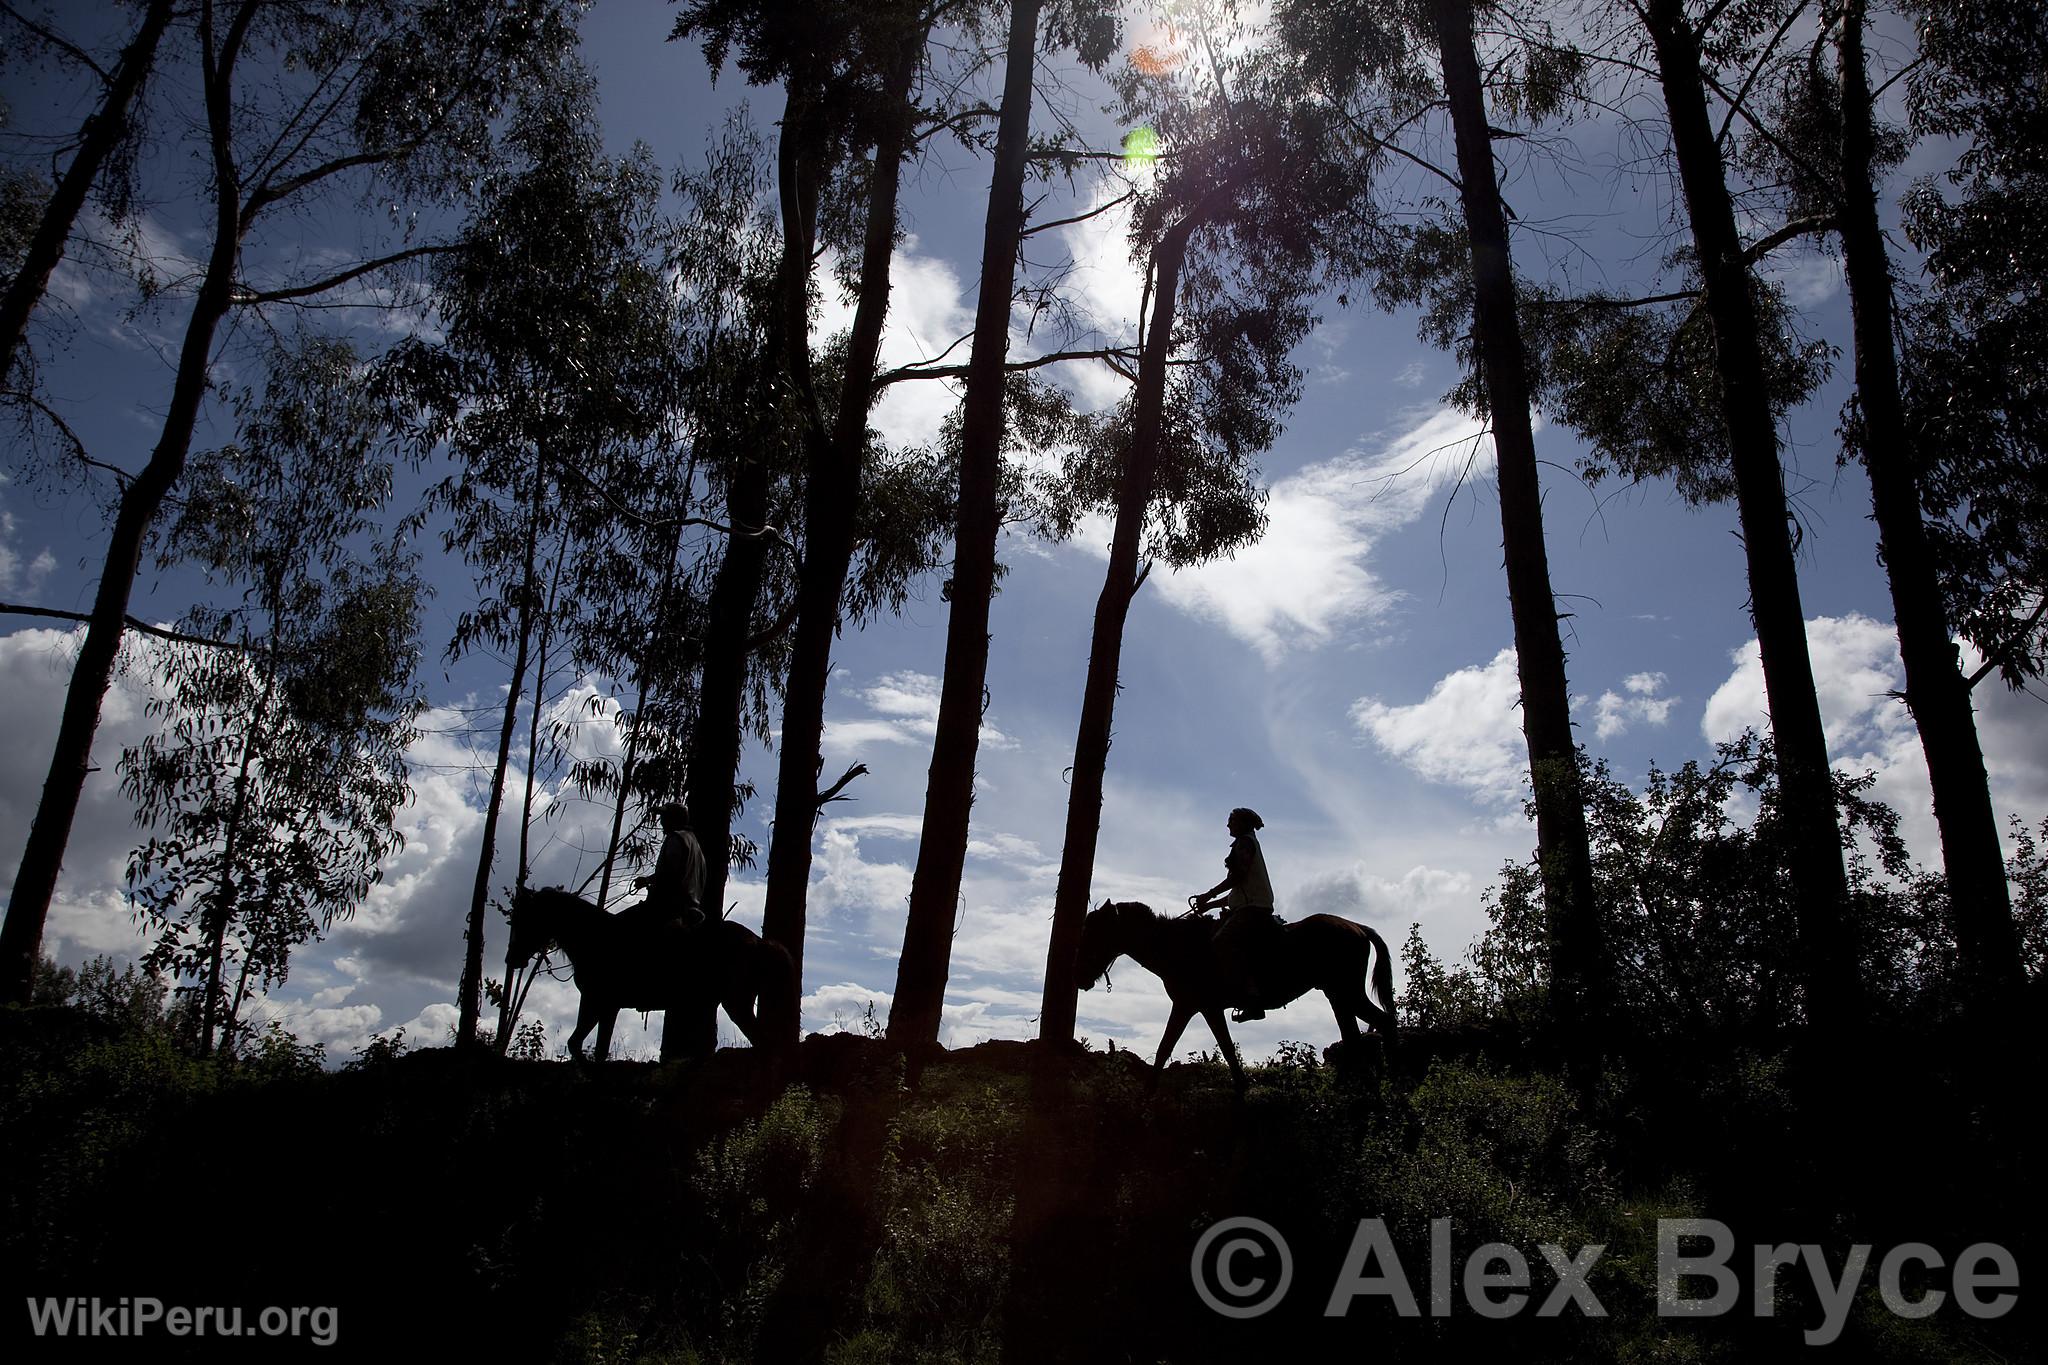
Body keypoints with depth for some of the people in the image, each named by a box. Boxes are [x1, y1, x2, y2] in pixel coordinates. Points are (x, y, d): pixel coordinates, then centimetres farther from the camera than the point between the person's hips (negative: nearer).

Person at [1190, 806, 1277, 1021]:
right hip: (1250, 906, 11)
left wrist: (1209, 895, -8)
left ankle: (1251, 997, -35)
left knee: (1223, 941, -26)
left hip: (1253, 907, -11)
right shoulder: (1249, 843, 30)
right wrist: (1209, 904, 24)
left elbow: (1238, 876, -13)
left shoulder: (1244, 842, 1)